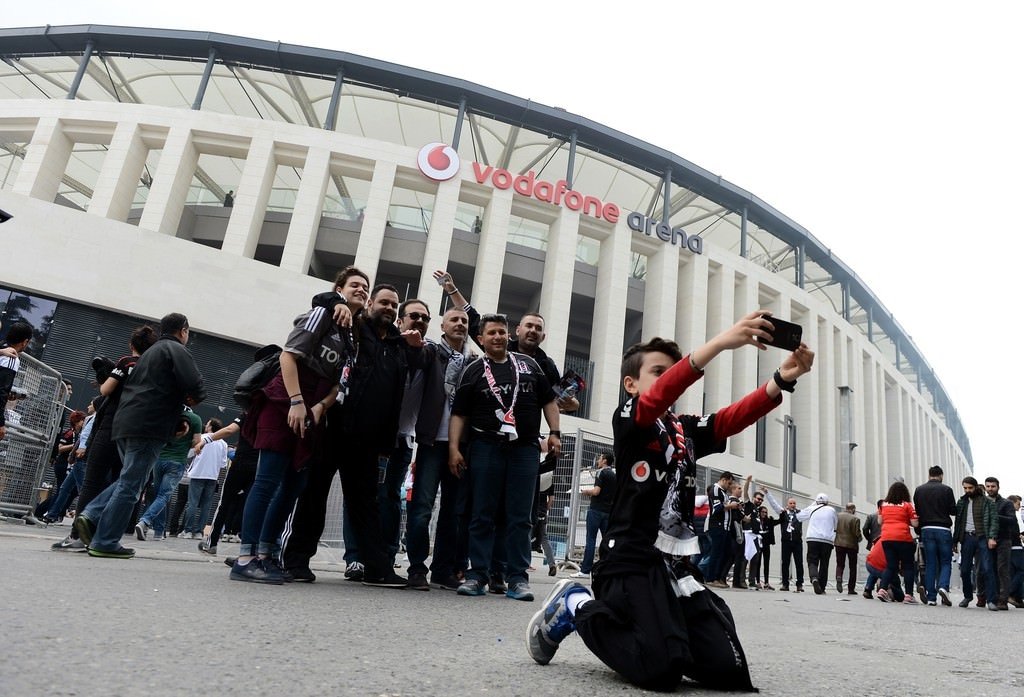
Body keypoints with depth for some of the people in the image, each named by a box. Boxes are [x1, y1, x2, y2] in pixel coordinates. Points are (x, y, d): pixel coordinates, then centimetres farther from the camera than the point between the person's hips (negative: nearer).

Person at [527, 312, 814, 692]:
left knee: (727, 668, -5)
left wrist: (783, 378, -18)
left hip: (676, 564, 7)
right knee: (661, 671, -19)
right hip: (632, 560, -6)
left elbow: (736, 416, 1)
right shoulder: (627, 419, -2)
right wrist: (720, 341, -36)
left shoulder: (687, 429, 17)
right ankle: (576, 606, 5)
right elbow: (658, 397, -24)